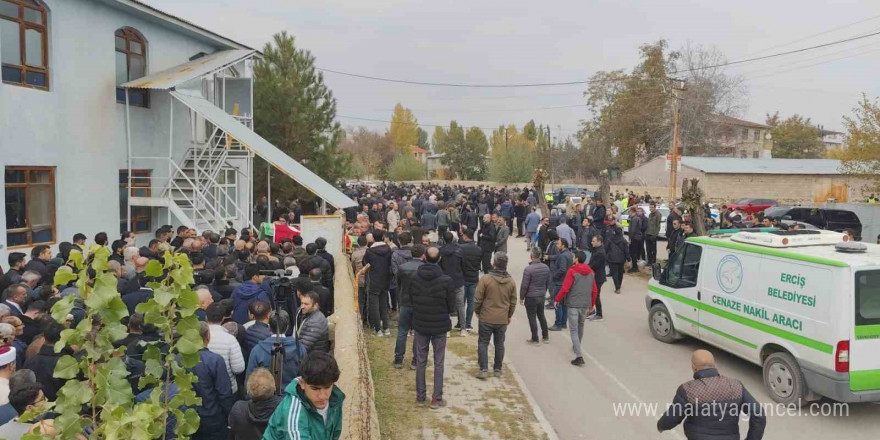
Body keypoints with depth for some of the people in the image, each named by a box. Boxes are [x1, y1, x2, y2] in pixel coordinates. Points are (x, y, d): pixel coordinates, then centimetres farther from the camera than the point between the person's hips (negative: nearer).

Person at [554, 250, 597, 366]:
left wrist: (557, 299, -3)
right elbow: (594, 290, 10)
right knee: (580, 326, 25)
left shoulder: (572, 271, -12)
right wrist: (592, 304, 22)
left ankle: (579, 356, -12)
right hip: (586, 305, 6)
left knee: (574, 330, -3)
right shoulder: (591, 272, 7)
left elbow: (565, 288, -16)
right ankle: (576, 347, 43)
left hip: (573, 304, -6)